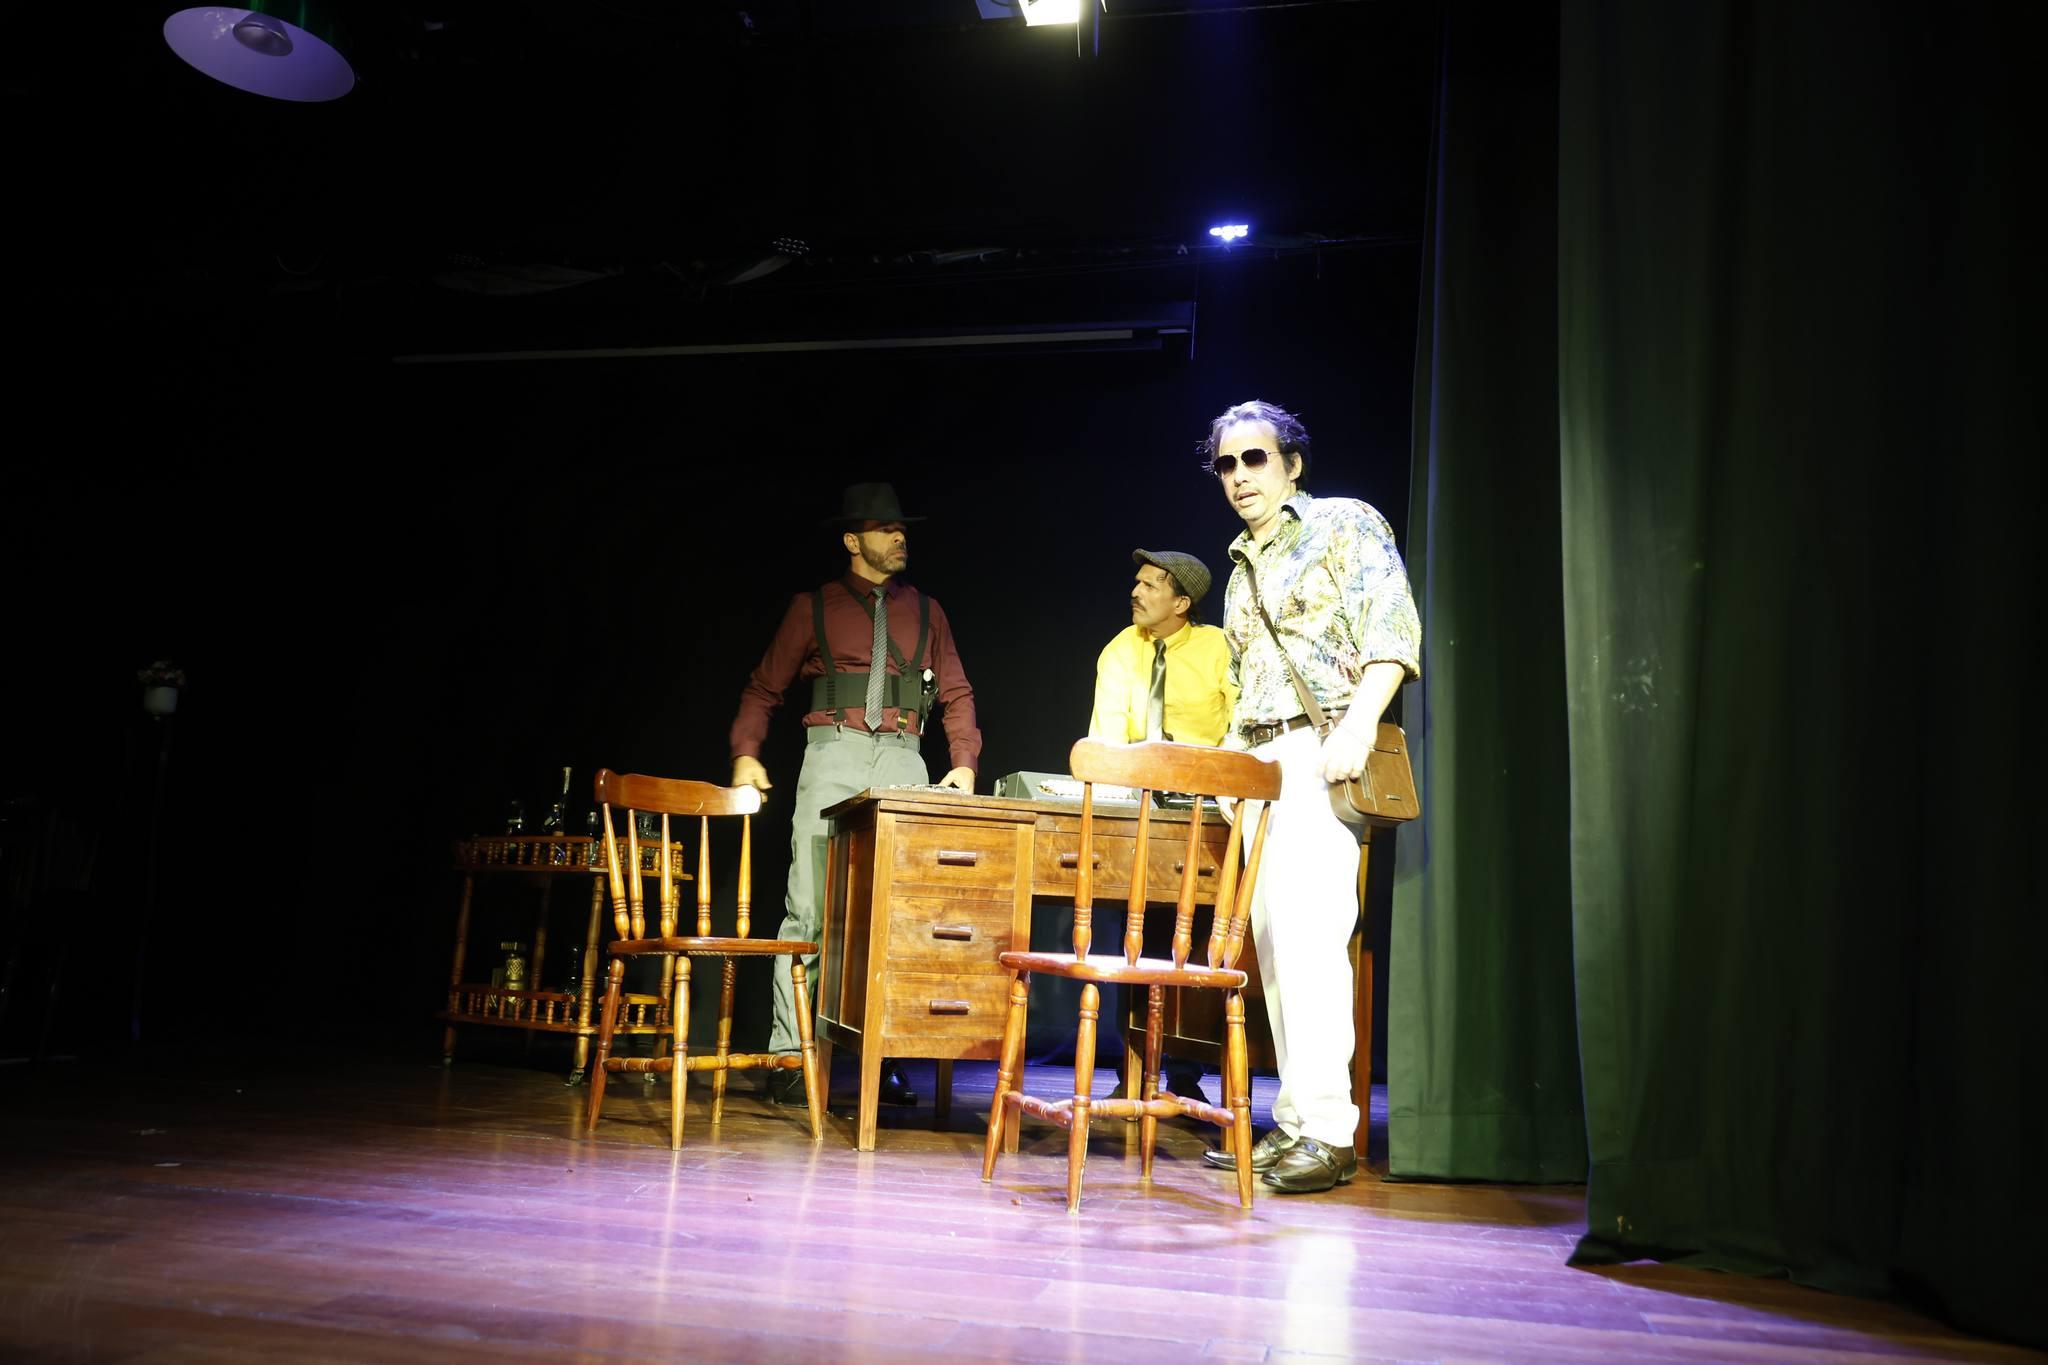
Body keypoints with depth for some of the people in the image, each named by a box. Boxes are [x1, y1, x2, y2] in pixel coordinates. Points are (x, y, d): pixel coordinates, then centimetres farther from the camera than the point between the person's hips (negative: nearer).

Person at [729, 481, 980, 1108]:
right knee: (809, 908, -7)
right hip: (834, 756, -2)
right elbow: (764, 687, 9)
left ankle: (883, 1058, 5)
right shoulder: (814, 607, 10)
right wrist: (746, 753, -6)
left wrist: (963, 764, 1)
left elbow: (956, 692, 15)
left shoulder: (925, 611, 17)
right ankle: (789, 1056, -2)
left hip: (904, 763, 2)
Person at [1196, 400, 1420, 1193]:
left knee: (1309, 934, -16)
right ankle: (1292, 1126, 8)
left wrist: (1356, 727, -22)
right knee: (1274, 939, 4)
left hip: (1320, 754, -8)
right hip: (1259, 763, 8)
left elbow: (1391, 635, -10)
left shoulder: (1346, 526, 2)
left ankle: (1327, 1131, -13)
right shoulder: (1242, 566, 23)